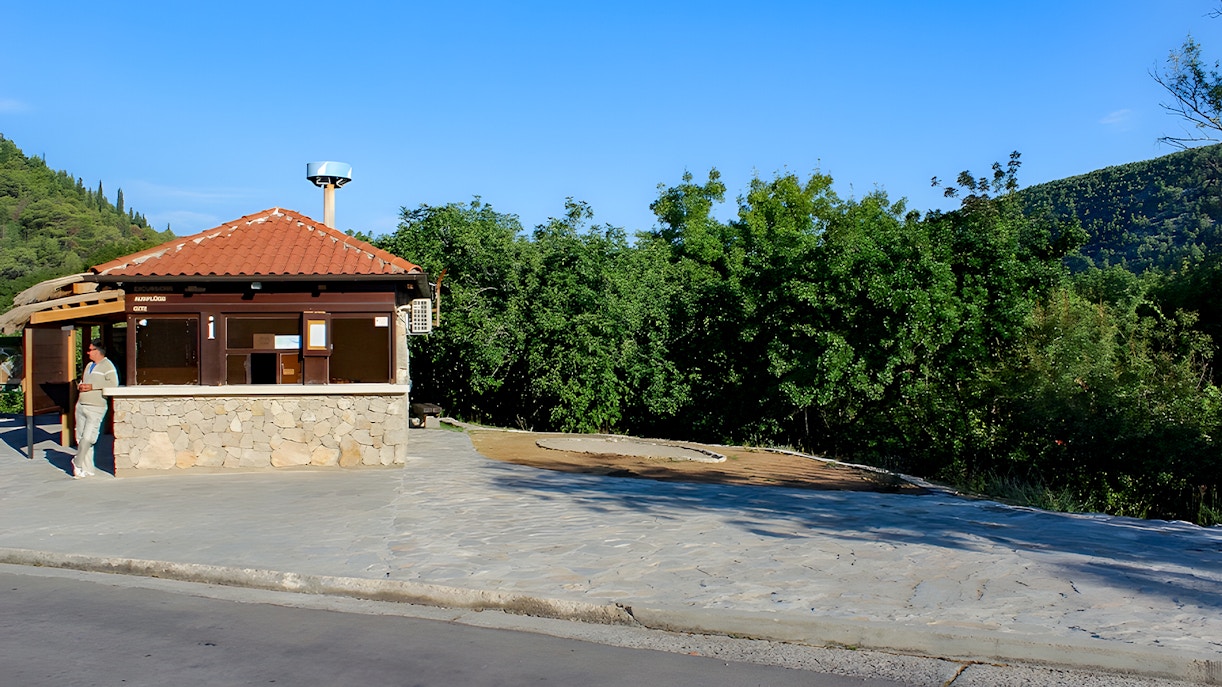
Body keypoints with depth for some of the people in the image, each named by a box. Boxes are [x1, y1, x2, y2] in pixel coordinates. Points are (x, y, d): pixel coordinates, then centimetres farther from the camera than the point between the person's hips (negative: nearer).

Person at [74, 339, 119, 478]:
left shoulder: (107, 366, -5)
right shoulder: (89, 365, 21)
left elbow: (113, 383, -18)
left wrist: (92, 386, -18)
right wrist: (80, 386, 6)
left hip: (96, 408, -8)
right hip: (81, 405, 8)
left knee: (88, 438, -13)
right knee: (80, 438, 5)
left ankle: (77, 463, 6)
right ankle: (87, 469, 11)